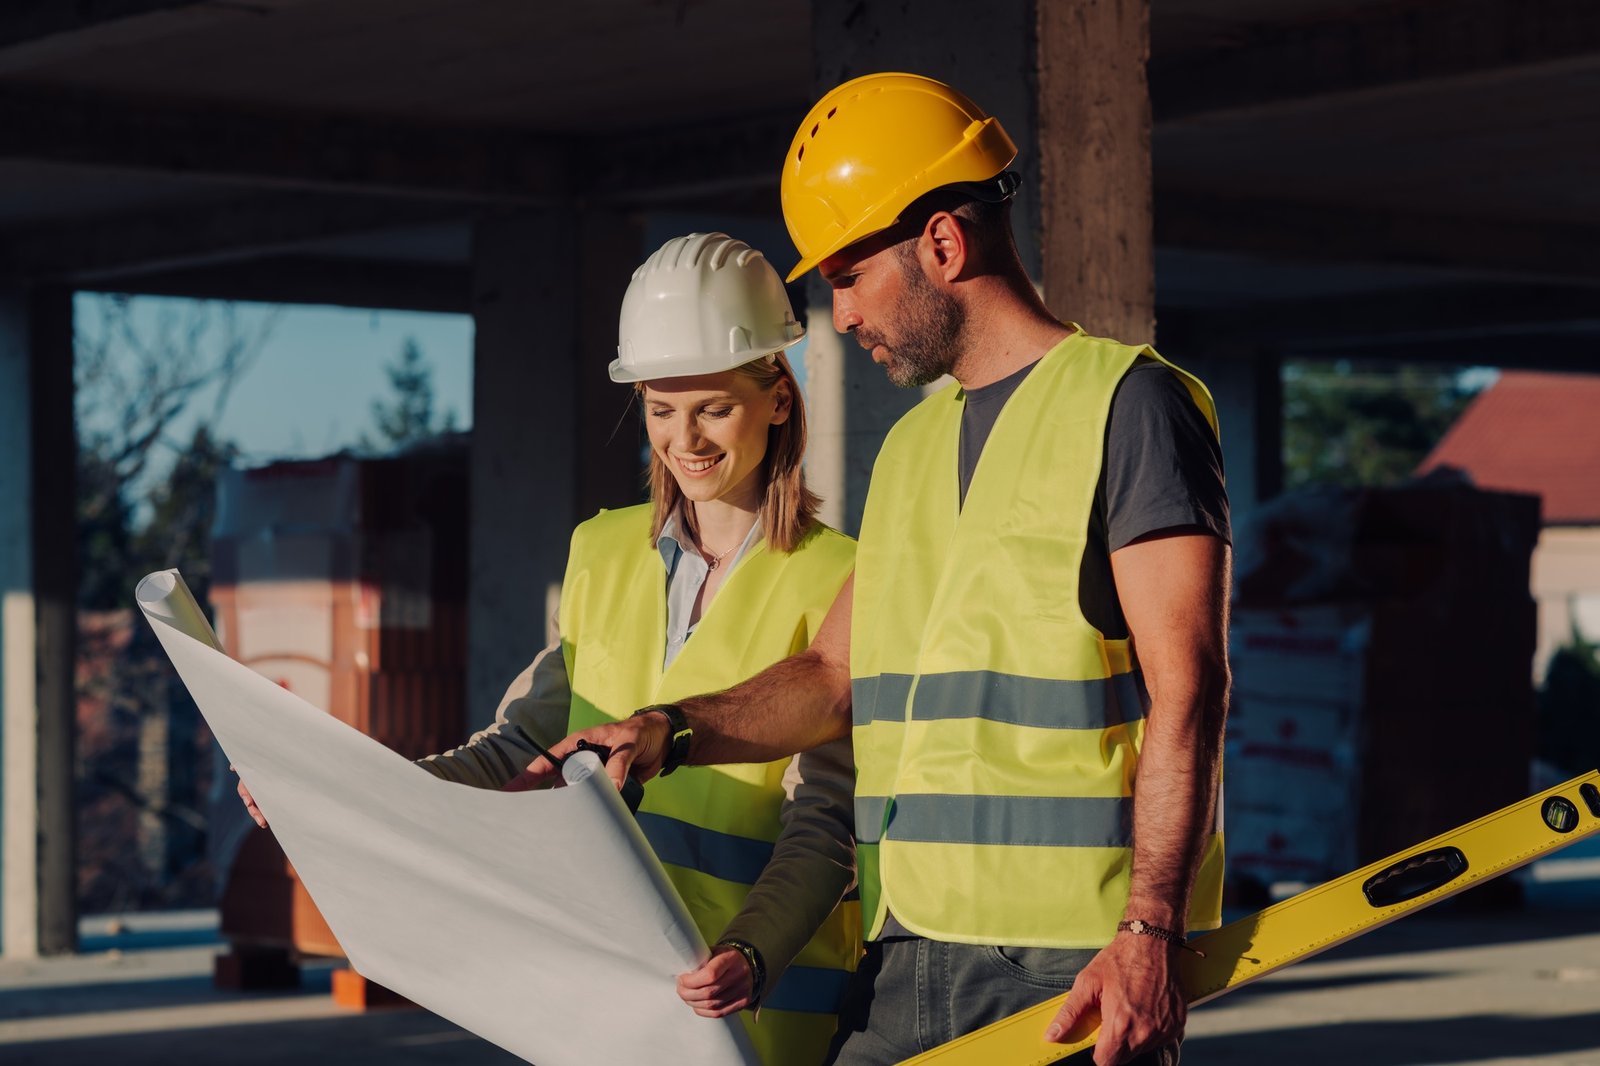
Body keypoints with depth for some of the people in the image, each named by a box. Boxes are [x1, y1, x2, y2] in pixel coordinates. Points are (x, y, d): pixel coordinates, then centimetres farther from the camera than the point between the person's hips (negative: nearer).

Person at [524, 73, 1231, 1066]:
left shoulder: (1125, 401, -5)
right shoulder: (911, 448, 21)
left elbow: (1187, 689, -12)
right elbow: (835, 674, 23)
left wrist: (1150, 933, -20)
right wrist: (666, 735, 6)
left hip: (1079, 958, -7)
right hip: (912, 945, 7)